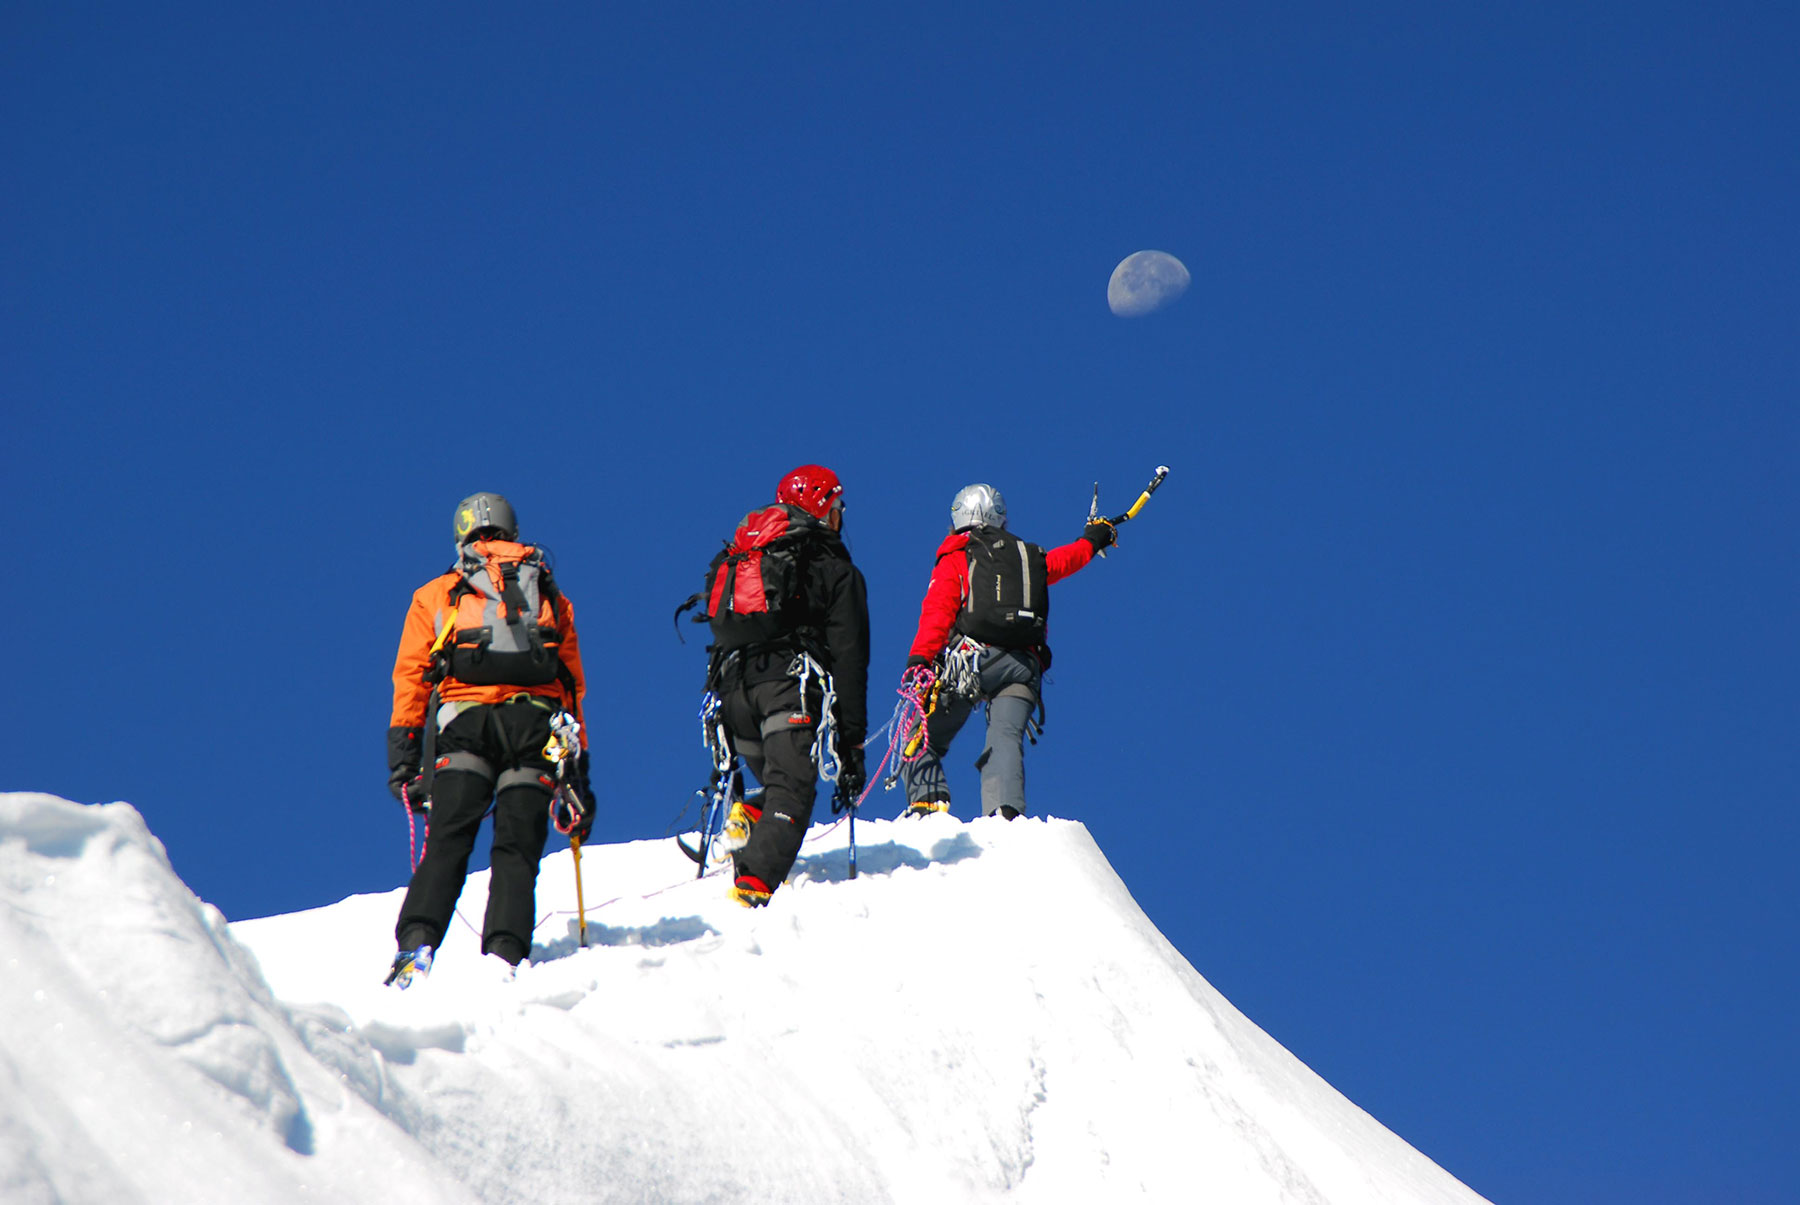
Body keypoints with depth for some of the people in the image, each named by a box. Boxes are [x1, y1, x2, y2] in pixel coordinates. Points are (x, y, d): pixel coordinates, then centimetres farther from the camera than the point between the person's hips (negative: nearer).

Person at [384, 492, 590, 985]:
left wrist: (403, 757, 7)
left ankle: (417, 943, -26)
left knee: (447, 844, -7)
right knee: (517, 851, -2)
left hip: (465, 721, -1)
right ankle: (504, 954, -21)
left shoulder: (435, 595, 24)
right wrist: (578, 776, 22)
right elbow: (575, 689, 23)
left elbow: (410, 676, 11)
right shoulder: (551, 596, 28)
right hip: (537, 720, 1)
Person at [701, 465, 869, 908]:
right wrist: (852, 742, 4)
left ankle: (748, 816, -9)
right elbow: (849, 656, 5)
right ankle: (755, 884, -35)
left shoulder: (731, 560, 27)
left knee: (779, 783, 22)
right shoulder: (835, 568, 12)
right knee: (791, 795, -13)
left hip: (733, 688, 5)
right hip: (792, 685, -5)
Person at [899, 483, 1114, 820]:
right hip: (1023, 664, 3)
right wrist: (1092, 540, 64)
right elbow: (1064, 560, 43)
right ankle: (1006, 810, -33)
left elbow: (938, 611, -4)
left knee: (923, 738, 6)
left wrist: (919, 658, -14)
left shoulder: (954, 559, 11)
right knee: (1005, 738, -9)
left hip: (970, 661, -3)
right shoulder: (1030, 555, 22)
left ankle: (927, 800, -15)